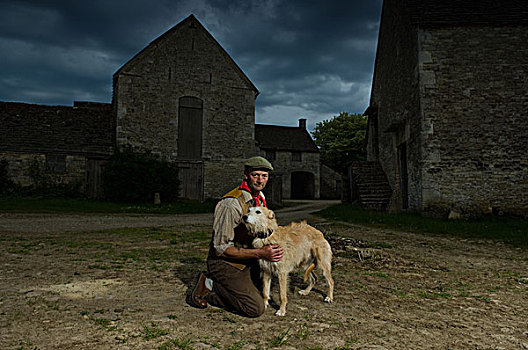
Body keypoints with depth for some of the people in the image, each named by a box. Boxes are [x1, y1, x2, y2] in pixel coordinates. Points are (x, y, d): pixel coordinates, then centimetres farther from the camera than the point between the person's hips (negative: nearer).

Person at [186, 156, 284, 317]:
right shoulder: (231, 204, -27)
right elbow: (221, 248, -24)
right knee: (256, 308, -11)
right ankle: (209, 285, 1)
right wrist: (260, 253, -28)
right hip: (225, 263, -9)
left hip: (245, 261, 9)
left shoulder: (260, 198, 2)